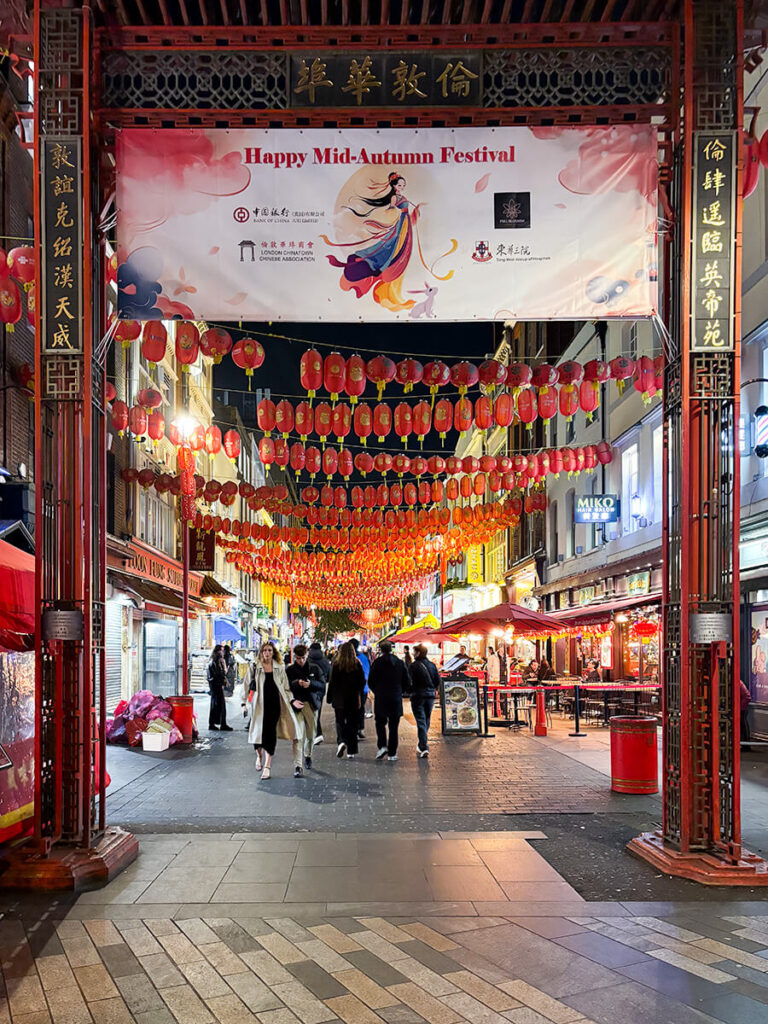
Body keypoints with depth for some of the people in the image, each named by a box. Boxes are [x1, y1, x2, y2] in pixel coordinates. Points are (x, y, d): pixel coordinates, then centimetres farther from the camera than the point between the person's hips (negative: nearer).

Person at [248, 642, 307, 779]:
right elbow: (248, 685, 5)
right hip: (260, 704, -1)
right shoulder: (255, 667, 4)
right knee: (258, 731, -1)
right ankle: (259, 755, 31)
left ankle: (267, 765, 1)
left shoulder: (279, 668, 9)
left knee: (270, 733, -5)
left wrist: (292, 700, -1)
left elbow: (285, 688, 11)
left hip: (274, 704, 1)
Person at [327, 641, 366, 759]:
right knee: (352, 723, 8)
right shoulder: (357, 665, -4)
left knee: (340, 722, 10)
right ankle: (351, 751, 8)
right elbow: (362, 682, 0)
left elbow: (332, 682, -6)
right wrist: (359, 695, 12)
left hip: (340, 699, -2)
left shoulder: (336, 664, -8)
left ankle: (342, 741, -16)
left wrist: (329, 697, 1)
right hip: (353, 698, 2)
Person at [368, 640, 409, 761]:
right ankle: (392, 753, 8)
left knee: (380, 723, 10)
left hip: (381, 698, -2)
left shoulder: (377, 662, -6)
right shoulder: (400, 663, 4)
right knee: (393, 726, 7)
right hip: (396, 698, 2)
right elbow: (406, 682, 7)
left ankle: (382, 746, -9)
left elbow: (371, 681, -3)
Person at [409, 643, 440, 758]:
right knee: (427, 720, 17)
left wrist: (410, 692, 4)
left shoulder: (414, 666, -11)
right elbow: (438, 680, 7)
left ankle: (424, 748, -14)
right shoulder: (432, 665, 5)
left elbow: (410, 681, -13)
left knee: (421, 722, -5)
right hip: (430, 695, 5)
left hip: (418, 696, -5)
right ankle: (422, 745, 29)